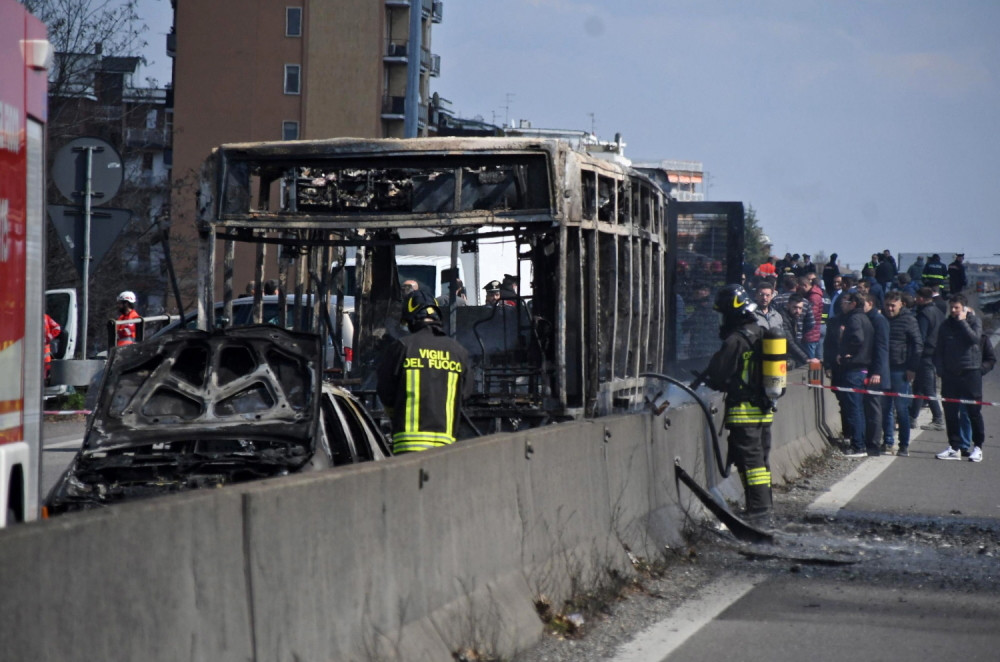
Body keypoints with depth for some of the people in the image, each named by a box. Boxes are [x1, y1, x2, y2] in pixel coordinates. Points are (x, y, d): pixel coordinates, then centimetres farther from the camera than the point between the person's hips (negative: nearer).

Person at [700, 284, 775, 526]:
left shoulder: (736, 340, -16)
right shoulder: (763, 335, 11)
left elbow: (718, 374, -14)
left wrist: (702, 378, 8)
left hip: (743, 410, -8)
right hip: (765, 408, 8)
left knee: (749, 460, -6)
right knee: (761, 458, 15)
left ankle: (758, 512, -8)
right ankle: (766, 507, 20)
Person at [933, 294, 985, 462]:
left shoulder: (974, 321, 1)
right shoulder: (946, 325, 10)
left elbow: (974, 338, -18)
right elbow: (939, 350, 11)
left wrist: (962, 321, -14)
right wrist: (940, 369, 0)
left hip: (971, 371, -4)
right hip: (950, 373, 4)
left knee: (974, 411, 0)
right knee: (950, 412, 4)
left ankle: (978, 446, 7)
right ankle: (954, 447, 11)